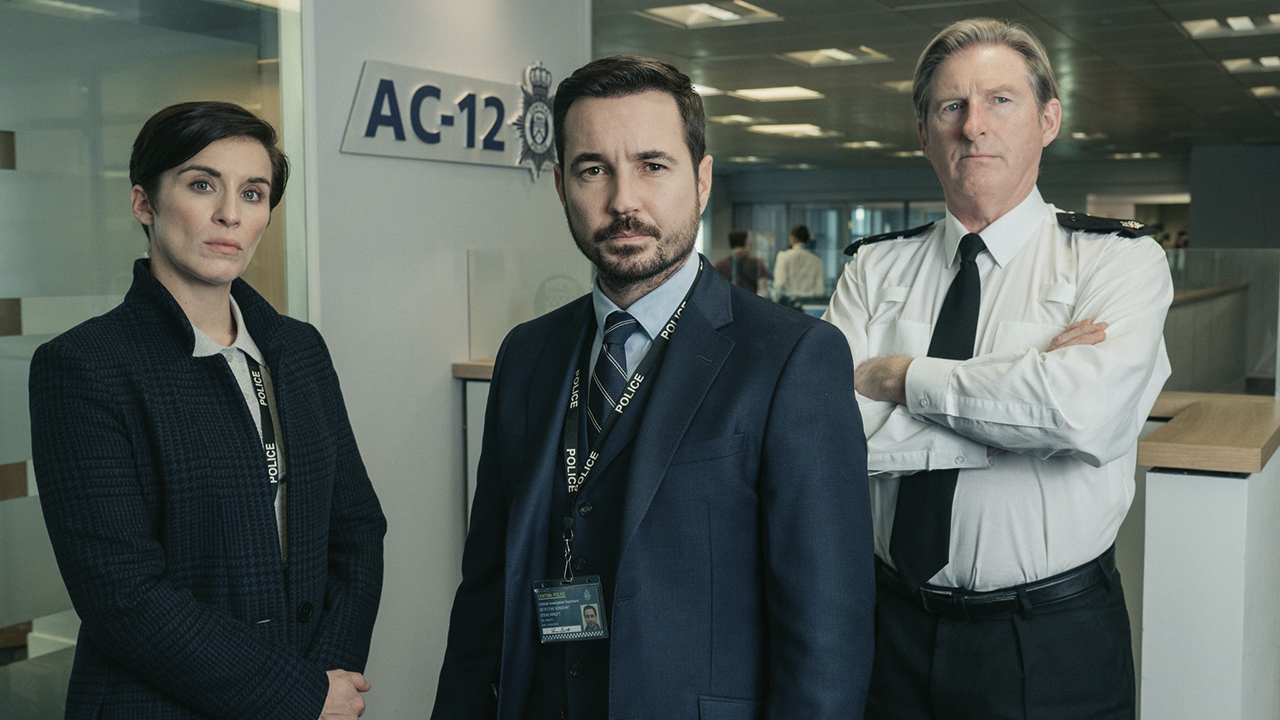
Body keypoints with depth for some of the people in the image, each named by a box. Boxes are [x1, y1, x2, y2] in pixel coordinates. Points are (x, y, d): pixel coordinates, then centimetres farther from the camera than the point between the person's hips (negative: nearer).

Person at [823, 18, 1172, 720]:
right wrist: (1026, 383, -18)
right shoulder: (875, 269, 2)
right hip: (894, 626, 3)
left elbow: (1088, 412, -26)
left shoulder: (1120, 259, -6)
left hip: (1054, 643, -2)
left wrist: (903, 376, -15)